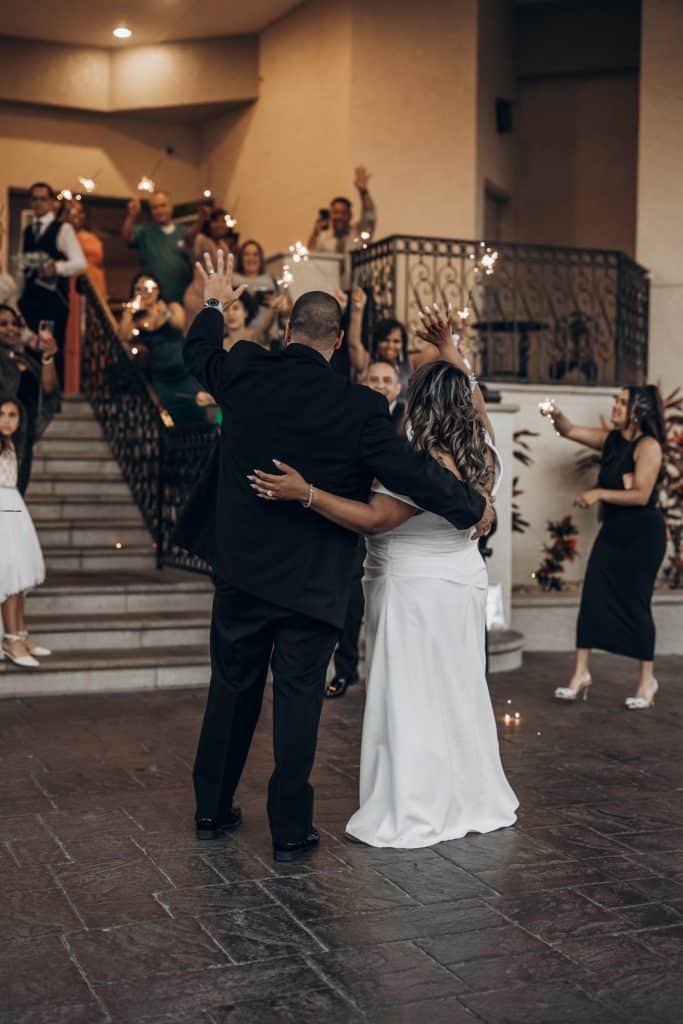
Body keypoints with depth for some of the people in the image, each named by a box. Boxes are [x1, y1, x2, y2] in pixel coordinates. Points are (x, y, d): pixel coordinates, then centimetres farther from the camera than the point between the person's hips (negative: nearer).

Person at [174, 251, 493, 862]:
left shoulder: (245, 374, -4)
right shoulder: (359, 408, -16)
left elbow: (199, 353, 17)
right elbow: (410, 471, -16)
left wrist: (215, 304, 36)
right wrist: (473, 506, 1)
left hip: (241, 570, 4)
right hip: (311, 582, -3)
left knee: (233, 687, 17)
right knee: (298, 699, 6)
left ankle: (213, 810, 30)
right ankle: (290, 831, 14)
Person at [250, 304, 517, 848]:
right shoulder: (482, 453, -1)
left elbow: (373, 519, -30)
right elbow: (468, 392, 18)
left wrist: (304, 492, -33)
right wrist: (448, 347, 20)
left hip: (416, 592, -8)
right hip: (464, 583, 9)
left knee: (409, 698, 0)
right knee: (457, 692, 19)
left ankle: (413, 815, 8)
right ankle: (473, 799, 31)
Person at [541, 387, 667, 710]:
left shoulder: (648, 446, -15)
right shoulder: (611, 439, 6)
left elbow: (641, 495, -21)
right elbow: (570, 431, 8)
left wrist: (599, 494, -19)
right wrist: (556, 415, -12)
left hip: (642, 535, -7)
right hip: (613, 531, 7)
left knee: (635, 604, 1)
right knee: (592, 598, 3)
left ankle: (647, 680, 16)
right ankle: (581, 674, 10)